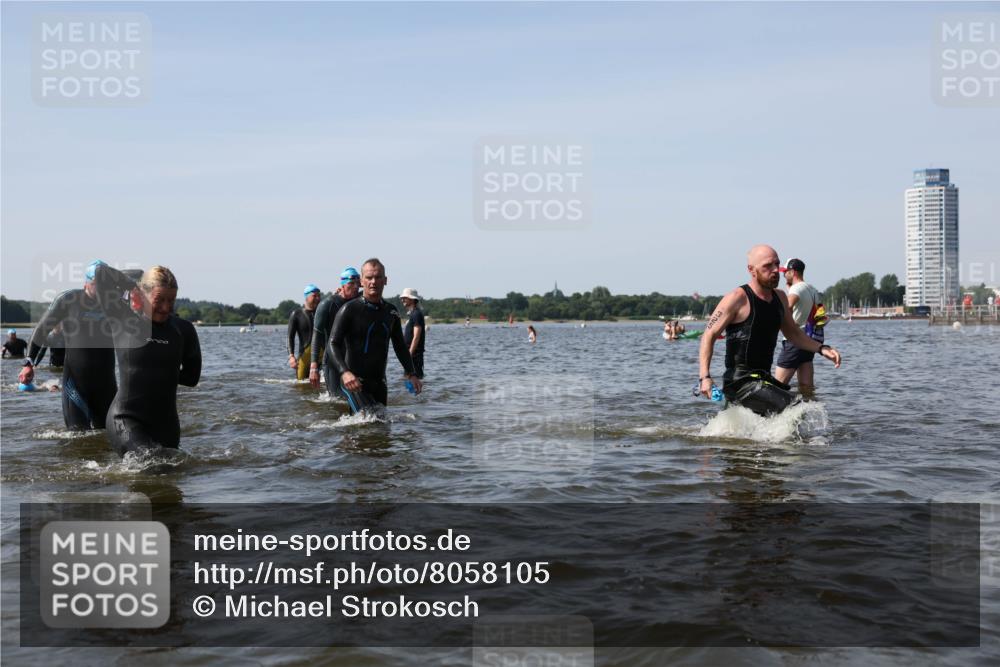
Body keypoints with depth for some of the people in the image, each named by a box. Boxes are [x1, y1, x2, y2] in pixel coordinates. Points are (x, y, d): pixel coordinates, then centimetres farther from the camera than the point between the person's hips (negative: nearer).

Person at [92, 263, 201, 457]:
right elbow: (101, 272, -6)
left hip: (166, 422, 4)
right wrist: (132, 286, 6)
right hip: (126, 419, -4)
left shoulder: (183, 330, 4)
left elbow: (191, 377, 8)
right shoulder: (125, 321, -3)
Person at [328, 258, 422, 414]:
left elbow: (400, 346, 21)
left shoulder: (391, 312, 11)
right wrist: (345, 372, -30)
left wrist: (411, 374, 11)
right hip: (354, 382, -6)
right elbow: (332, 345, -13)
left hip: (379, 382, 6)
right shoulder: (349, 309, -7)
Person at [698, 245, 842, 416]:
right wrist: (704, 377, -23)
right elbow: (709, 335, -12)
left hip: (764, 378, 9)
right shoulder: (738, 298, -12)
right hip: (740, 381, -9)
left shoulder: (780, 298, 11)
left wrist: (821, 348, 6)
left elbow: (793, 333, 23)